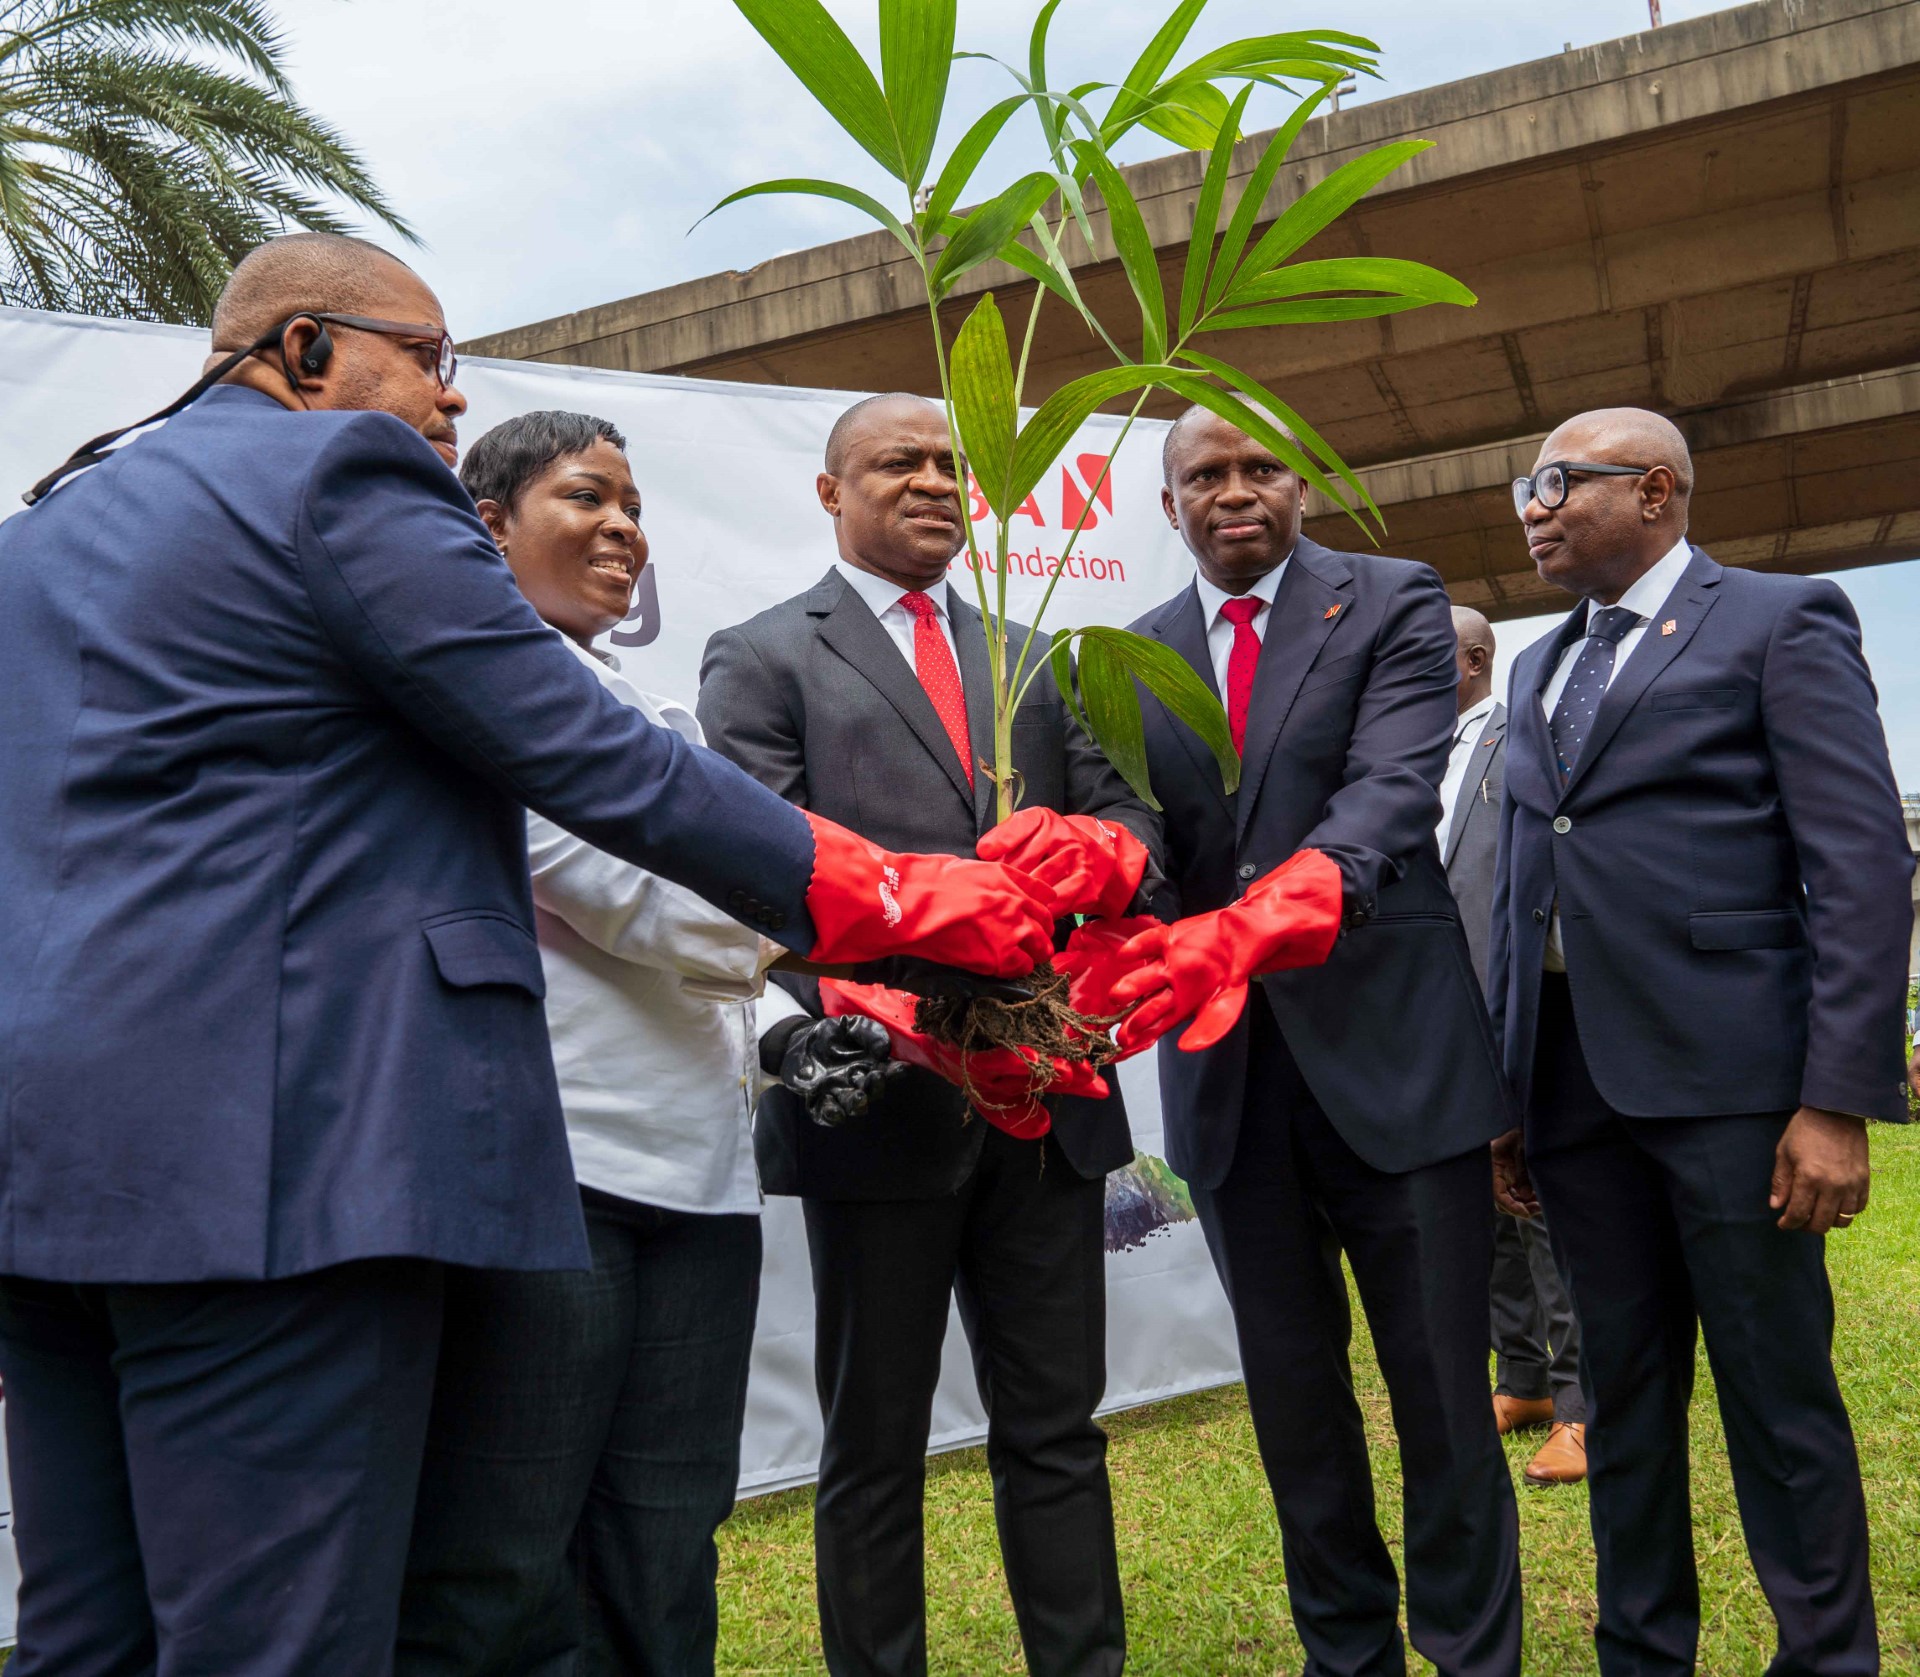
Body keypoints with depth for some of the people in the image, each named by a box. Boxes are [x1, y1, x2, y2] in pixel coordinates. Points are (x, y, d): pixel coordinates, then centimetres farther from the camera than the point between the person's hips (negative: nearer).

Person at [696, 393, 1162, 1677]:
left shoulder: (1035, 659, 18)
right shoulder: (762, 659, 2)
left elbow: (1127, 812, 10)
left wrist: (1102, 846, -16)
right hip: (882, 1093, -4)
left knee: (1057, 1427, 13)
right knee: (876, 1446, 10)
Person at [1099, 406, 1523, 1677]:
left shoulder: (1396, 605, 0)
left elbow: (1391, 795, -17)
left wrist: (1253, 924, -35)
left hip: (1391, 1047, -3)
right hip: (1228, 1072, 4)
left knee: (1441, 1390, 5)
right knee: (1292, 1393, 14)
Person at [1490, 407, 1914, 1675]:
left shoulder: (1781, 622, -1)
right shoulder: (1539, 671, 18)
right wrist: (1508, 1093, 12)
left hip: (1728, 1074, -6)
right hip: (1577, 1081, 6)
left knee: (1779, 1399, 4)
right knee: (1625, 1393, 14)